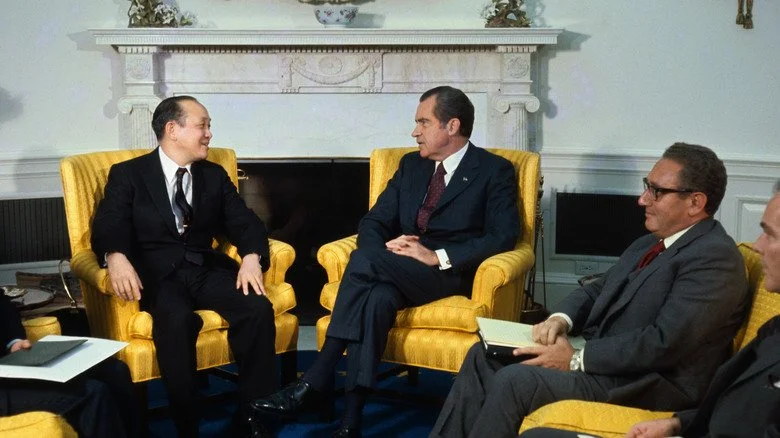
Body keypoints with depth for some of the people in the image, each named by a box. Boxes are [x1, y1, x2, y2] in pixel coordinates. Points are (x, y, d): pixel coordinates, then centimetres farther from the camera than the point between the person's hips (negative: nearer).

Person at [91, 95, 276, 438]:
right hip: (157, 273, -3)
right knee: (177, 319, -36)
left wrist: (251, 256, -14)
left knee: (259, 308, -25)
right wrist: (116, 257, -30)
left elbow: (244, 222, 9)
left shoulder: (215, 175, 18)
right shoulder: (128, 174, 7)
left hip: (206, 269, 4)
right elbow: (108, 226, -6)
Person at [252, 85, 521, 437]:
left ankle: (314, 381, -29)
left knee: (364, 259, -30)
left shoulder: (495, 171, 2)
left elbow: (503, 236, -10)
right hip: (402, 271, 5)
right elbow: (373, 221, 15)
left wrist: (438, 256, -20)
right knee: (377, 297, -34)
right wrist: (386, 248, -10)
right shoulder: (411, 164, 18)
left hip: (452, 273, -4)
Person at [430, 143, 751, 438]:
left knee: (514, 380, -24)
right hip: (598, 353, 10)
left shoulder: (716, 257, -15)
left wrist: (577, 359, -19)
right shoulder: (649, 244, 15)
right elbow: (597, 290, 20)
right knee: (484, 356, 3)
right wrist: (561, 318, -2)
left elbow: (664, 342, -24)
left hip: (646, 384, -10)